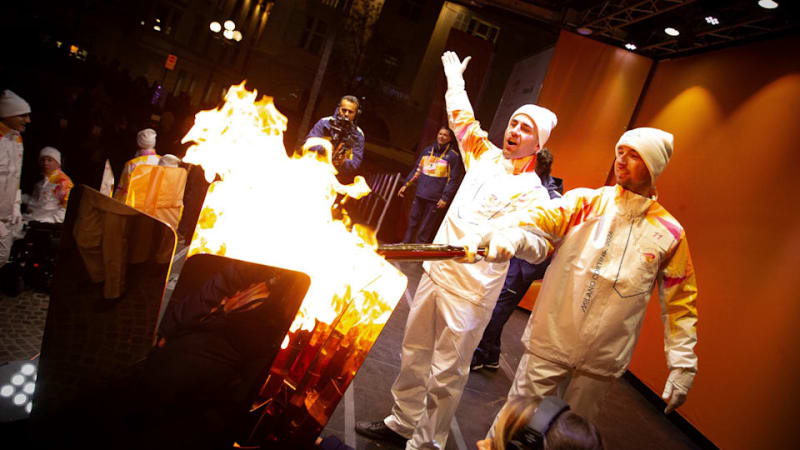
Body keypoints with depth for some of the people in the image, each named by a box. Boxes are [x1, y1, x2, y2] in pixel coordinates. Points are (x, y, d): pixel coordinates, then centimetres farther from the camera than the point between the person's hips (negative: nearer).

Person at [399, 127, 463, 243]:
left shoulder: (453, 156, -3)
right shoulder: (427, 150, 12)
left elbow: (453, 180, -6)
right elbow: (416, 170, 18)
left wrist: (445, 198, -12)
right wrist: (406, 185, 12)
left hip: (435, 199, -5)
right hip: (419, 194, 5)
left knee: (426, 228, 0)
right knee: (412, 222, 10)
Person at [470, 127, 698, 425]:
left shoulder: (670, 233, 1)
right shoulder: (584, 202, -2)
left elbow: (679, 303, 5)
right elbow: (538, 221, -17)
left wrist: (682, 365, 1)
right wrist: (512, 236, -40)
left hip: (601, 362, 1)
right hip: (549, 343, -1)